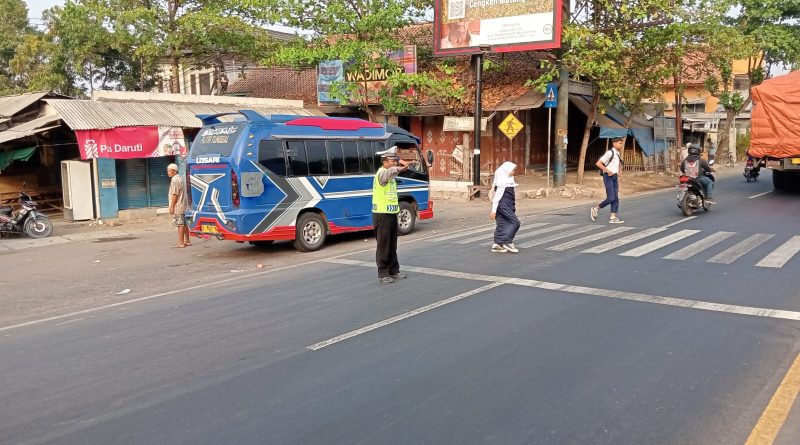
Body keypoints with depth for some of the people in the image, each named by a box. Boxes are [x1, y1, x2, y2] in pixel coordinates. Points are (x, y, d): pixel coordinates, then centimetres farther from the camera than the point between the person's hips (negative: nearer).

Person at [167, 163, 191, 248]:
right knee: (184, 224, 13)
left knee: (180, 224, -7)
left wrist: (172, 206, -17)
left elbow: (175, 194, -20)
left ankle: (181, 243, -6)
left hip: (177, 206, -10)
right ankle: (187, 241, 18)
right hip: (182, 206, 10)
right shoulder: (179, 178, 17)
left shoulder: (175, 180, -15)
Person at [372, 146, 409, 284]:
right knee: (383, 246, -2)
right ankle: (383, 274, 5)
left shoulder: (390, 174, 12)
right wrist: (398, 168, -46)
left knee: (392, 245, 15)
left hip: (391, 214, 9)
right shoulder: (381, 173, -17)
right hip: (382, 215, -9)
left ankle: (394, 270, 24)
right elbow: (389, 173, -34)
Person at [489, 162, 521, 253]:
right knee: (515, 222, -8)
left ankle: (497, 244, 13)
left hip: (507, 206, 9)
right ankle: (507, 242, -5)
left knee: (503, 224, 9)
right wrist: (493, 210, -18)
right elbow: (497, 196, -18)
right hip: (503, 206, -9)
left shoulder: (508, 180, 12)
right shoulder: (502, 182, -17)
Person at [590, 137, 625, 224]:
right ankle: (595, 209, 7)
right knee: (610, 198, -13)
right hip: (608, 177, -8)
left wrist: (619, 171, 11)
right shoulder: (609, 153, -14)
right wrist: (608, 171, -20)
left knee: (616, 198, 2)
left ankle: (613, 218, 4)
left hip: (615, 177, 8)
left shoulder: (617, 153, 12)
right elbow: (598, 163, -19)